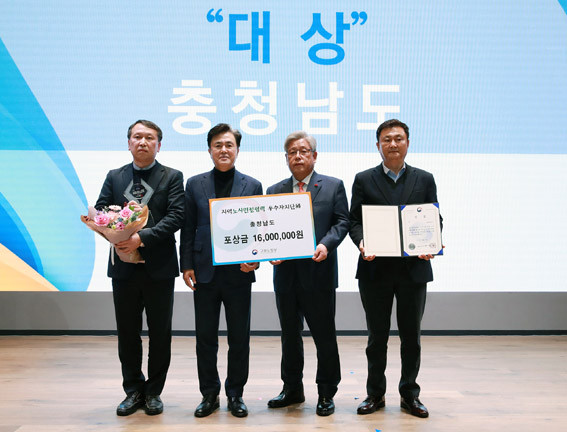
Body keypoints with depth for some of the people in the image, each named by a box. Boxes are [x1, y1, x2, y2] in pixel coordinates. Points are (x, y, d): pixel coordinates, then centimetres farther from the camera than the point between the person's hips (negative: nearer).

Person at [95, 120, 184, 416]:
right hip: (123, 266, 3)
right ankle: (133, 390, 26)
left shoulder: (172, 177, 2)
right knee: (127, 333, 10)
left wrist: (142, 238, -21)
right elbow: (99, 213, 5)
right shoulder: (114, 177, 12)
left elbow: (176, 216, -10)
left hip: (159, 266, -2)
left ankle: (153, 392, 22)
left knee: (160, 333, 6)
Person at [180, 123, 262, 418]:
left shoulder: (252, 186, 6)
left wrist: (255, 258, -11)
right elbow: (188, 228, 6)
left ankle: (235, 394, 24)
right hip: (204, 272, 1)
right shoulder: (195, 184, 7)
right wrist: (187, 265, -1)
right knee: (205, 337, 8)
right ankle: (209, 394, 24)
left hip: (238, 272, 0)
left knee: (239, 337, 8)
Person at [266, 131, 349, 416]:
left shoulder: (333, 186, 5)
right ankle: (292, 389, 30)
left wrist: (326, 244, -17)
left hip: (318, 272, -3)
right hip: (286, 273, 3)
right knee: (289, 335, 14)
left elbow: (341, 222, -1)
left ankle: (326, 393, 21)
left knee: (324, 335, 4)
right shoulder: (274, 191, 12)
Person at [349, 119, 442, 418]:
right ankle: (375, 394, 23)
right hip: (375, 268, -1)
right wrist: (361, 243, -18)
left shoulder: (425, 180, 8)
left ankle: (409, 394, 25)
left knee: (411, 335, 10)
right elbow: (354, 221, 2)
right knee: (377, 335, 9)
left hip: (413, 268, 1)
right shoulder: (363, 180, 5)